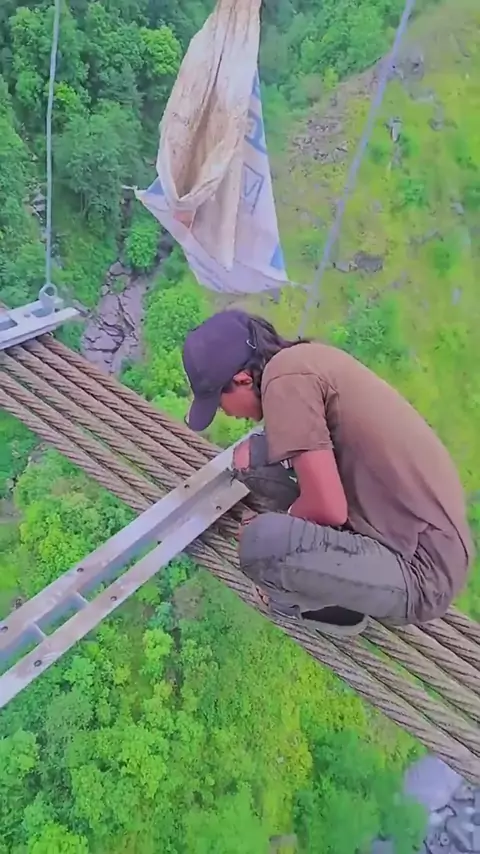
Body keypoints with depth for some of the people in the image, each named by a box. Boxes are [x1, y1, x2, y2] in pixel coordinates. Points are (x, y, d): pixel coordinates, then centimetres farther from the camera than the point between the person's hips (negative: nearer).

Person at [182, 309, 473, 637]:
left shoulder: (285, 377, -21)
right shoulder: (305, 356, 6)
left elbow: (328, 507, -23)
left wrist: (270, 531, -3)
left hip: (421, 570, -8)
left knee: (261, 542, -28)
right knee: (254, 457, 4)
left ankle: (339, 608, 4)